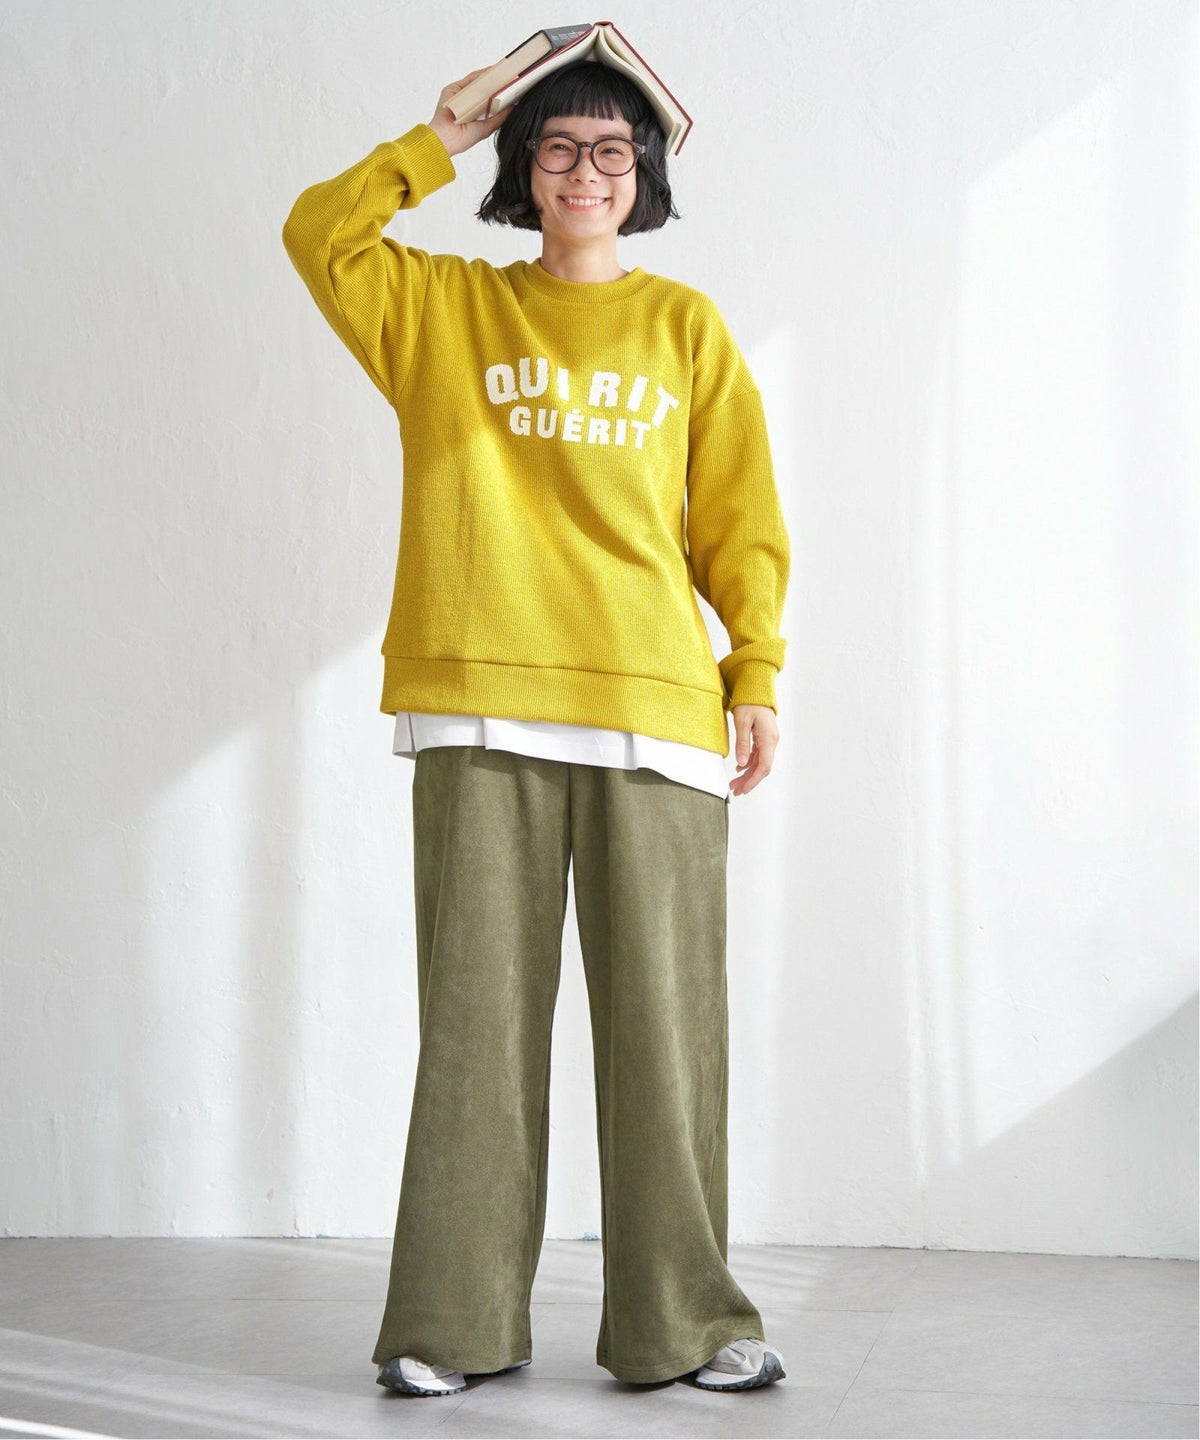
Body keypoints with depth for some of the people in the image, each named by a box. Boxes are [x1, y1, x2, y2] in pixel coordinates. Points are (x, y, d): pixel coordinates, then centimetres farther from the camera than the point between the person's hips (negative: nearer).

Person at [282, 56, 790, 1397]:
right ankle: (454, 1321, 7)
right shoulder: (447, 306, 16)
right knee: (478, 1012, 0)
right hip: (483, 706, 0)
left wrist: (756, 674, 3)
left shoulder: (686, 327, 15)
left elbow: (739, 518, 12)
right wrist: (442, 138, 8)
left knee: (664, 1018, -1)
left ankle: (682, 1319, 8)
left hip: (655, 708, 0)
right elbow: (320, 234, 7)